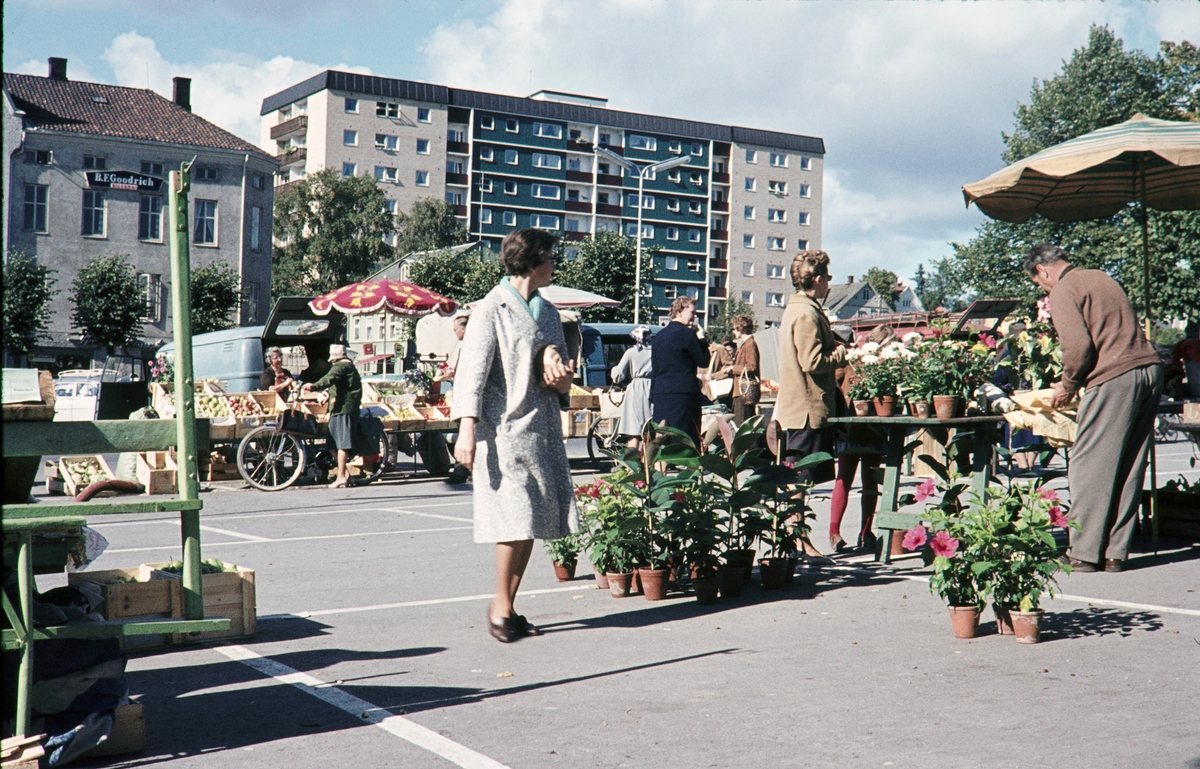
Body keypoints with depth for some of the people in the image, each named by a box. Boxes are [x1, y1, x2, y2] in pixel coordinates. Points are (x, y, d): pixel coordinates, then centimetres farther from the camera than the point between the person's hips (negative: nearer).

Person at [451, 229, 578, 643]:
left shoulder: (548, 312, 17)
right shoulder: (491, 309, -5)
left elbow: (562, 371, 23)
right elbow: (471, 372, -10)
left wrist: (559, 373, -2)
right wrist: (467, 429, -19)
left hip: (542, 428, 7)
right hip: (505, 427, -7)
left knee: (534, 521, 4)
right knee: (516, 519, -11)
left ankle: (508, 607, 14)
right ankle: (500, 606, 4)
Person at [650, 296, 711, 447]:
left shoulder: (659, 335, 15)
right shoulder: (687, 333, -8)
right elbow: (703, 361, -5)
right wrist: (701, 339, 7)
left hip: (660, 393, 7)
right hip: (683, 393, -7)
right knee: (687, 439, -7)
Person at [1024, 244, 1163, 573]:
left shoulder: (1063, 291, -3)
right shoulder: (1099, 276, 23)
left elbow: (1078, 346, -14)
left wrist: (1068, 385, 2)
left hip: (1114, 379, -8)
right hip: (1150, 370, 9)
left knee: (1089, 468, 0)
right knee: (1130, 469, 10)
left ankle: (1085, 554, 2)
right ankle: (1115, 553, 14)